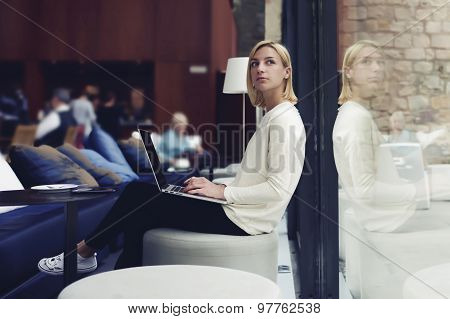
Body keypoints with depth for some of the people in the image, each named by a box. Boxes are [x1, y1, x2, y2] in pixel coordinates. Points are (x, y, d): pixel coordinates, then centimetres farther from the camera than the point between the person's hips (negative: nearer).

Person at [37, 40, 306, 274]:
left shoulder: (284, 120, -13)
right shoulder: (273, 118, 17)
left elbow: (279, 187, -22)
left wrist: (223, 192, -18)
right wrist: (217, 186, 5)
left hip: (241, 219, -9)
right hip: (238, 212, 9)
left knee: (140, 202, -5)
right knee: (139, 191, 6)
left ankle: (83, 252, 18)